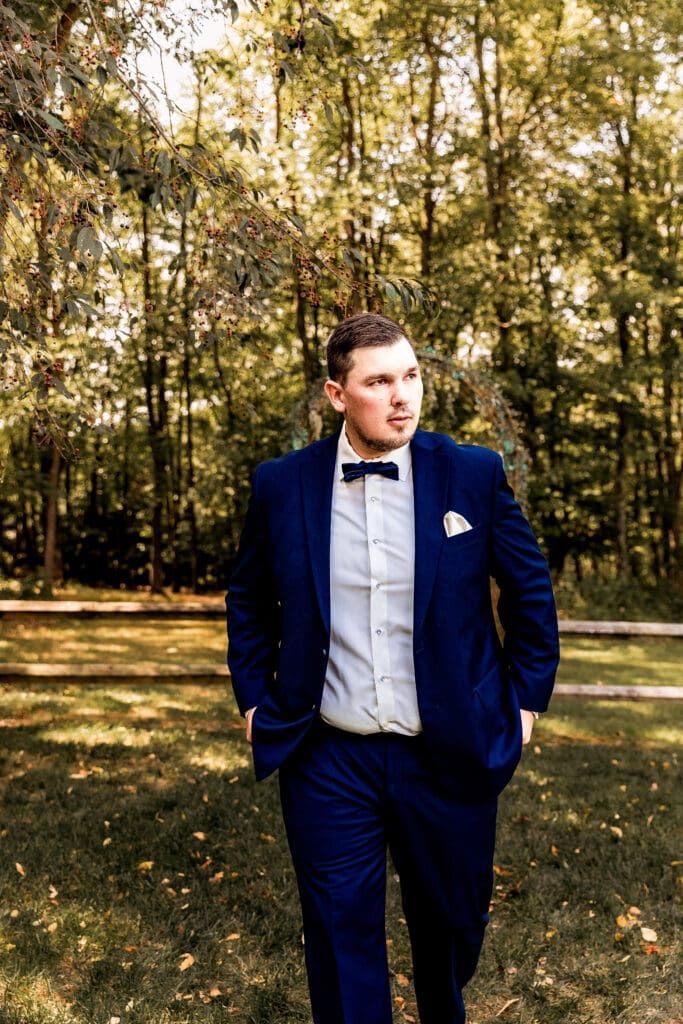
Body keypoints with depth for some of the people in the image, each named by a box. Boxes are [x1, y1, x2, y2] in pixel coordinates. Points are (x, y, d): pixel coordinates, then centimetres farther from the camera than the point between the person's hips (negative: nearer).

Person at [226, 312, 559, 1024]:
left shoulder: (475, 474, -6)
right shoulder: (280, 485, -4)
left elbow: (530, 592, 5)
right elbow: (249, 602, 11)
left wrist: (525, 699, 5)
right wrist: (255, 702, 7)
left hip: (450, 757, 1)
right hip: (328, 760, 0)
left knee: (451, 928, 21)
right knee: (341, 944, 9)